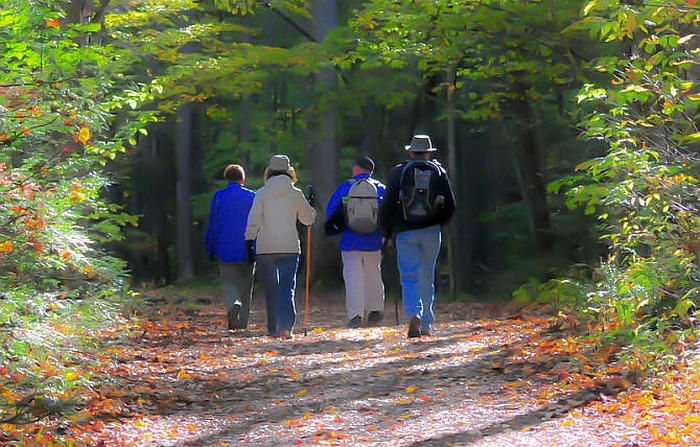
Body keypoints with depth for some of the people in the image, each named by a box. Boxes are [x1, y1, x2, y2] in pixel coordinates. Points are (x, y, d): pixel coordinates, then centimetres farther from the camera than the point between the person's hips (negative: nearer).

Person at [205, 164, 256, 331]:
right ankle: (243, 323, 11)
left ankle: (233, 304, -25)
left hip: (225, 250, -1)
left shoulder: (219, 196, 0)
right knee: (245, 286, 10)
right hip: (248, 251, 1)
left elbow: (212, 225, 3)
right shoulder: (252, 197, 1)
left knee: (229, 283, 6)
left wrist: (210, 249, 9)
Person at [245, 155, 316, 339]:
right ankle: (286, 326, -20)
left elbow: (254, 220, -8)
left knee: (271, 290, 11)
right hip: (290, 247, 0)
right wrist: (310, 205, 32)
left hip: (265, 248, 0)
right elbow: (309, 219, 14)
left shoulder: (262, 194, 0)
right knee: (287, 288, -3)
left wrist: (249, 241, -6)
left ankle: (273, 328, 16)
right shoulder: (296, 194, 2)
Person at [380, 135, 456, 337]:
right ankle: (426, 325, 14)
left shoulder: (398, 172, 1)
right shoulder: (439, 172, 7)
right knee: (427, 279, 12)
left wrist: (386, 233, 9)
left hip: (405, 232, -2)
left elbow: (387, 205, -2)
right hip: (431, 231, 2)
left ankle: (414, 315, -25)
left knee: (409, 278, -2)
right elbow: (450, 205, 5)